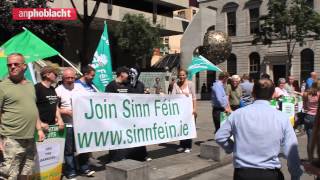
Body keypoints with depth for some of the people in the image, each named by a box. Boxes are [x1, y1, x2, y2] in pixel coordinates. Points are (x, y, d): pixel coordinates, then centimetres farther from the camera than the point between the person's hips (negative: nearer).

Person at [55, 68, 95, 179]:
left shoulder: (80, 88, 10)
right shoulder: (58, 90, -5)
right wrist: (66, 111, -18)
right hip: (68, 125, -4)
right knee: (69, 150, 4)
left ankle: (84, 168, 26)